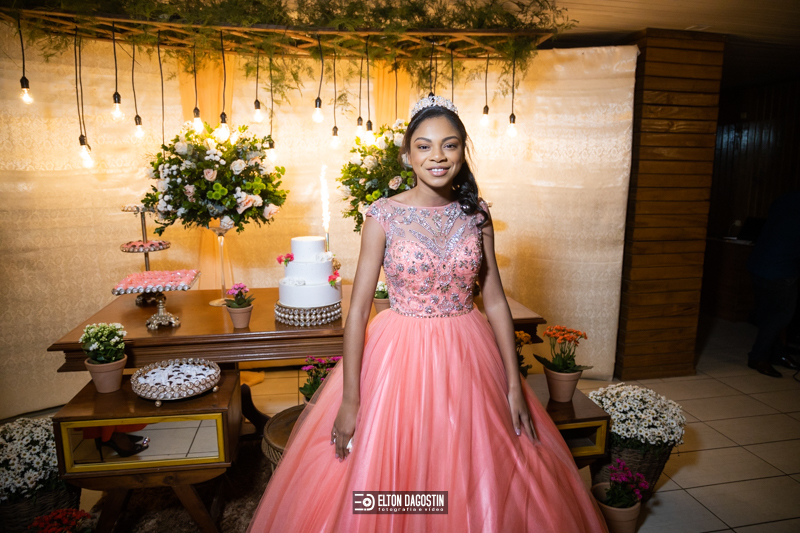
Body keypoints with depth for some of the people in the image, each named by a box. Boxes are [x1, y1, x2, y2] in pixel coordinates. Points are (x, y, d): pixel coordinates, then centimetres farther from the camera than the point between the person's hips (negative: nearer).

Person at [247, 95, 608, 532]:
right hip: (399, 359, -2)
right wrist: (350, 399, -10)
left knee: (474, 485, 16)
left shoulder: (476, 214, 0)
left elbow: (495, 301, 3)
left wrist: (514, 385, 1)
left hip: (468, 359, 3)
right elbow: (358, 307, -9)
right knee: (387, 481, 11)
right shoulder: (384, 215, -9)